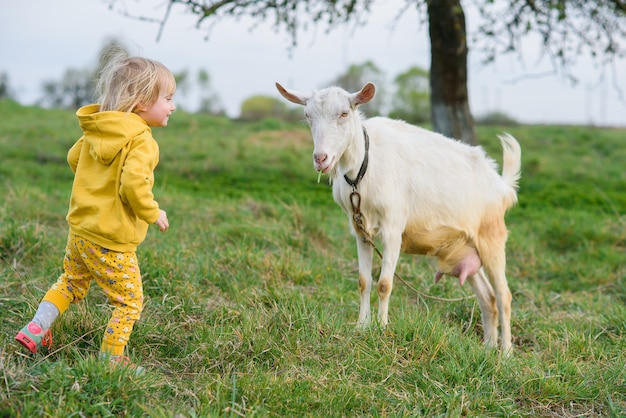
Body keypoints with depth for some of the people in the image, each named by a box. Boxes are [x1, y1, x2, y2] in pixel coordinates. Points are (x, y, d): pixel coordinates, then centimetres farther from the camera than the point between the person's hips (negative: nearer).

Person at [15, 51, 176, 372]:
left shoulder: (95, 131, 5)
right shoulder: (140, 141, -21)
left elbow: (73, 157, 19)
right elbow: (133, 184, -32)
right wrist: (153, 213, -17)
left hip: (79, 231, 8)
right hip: (111, 242, -8)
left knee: (71, 283, 27)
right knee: (130, 301, 7)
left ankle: (35, 330, 28)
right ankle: (111, 358, 11)